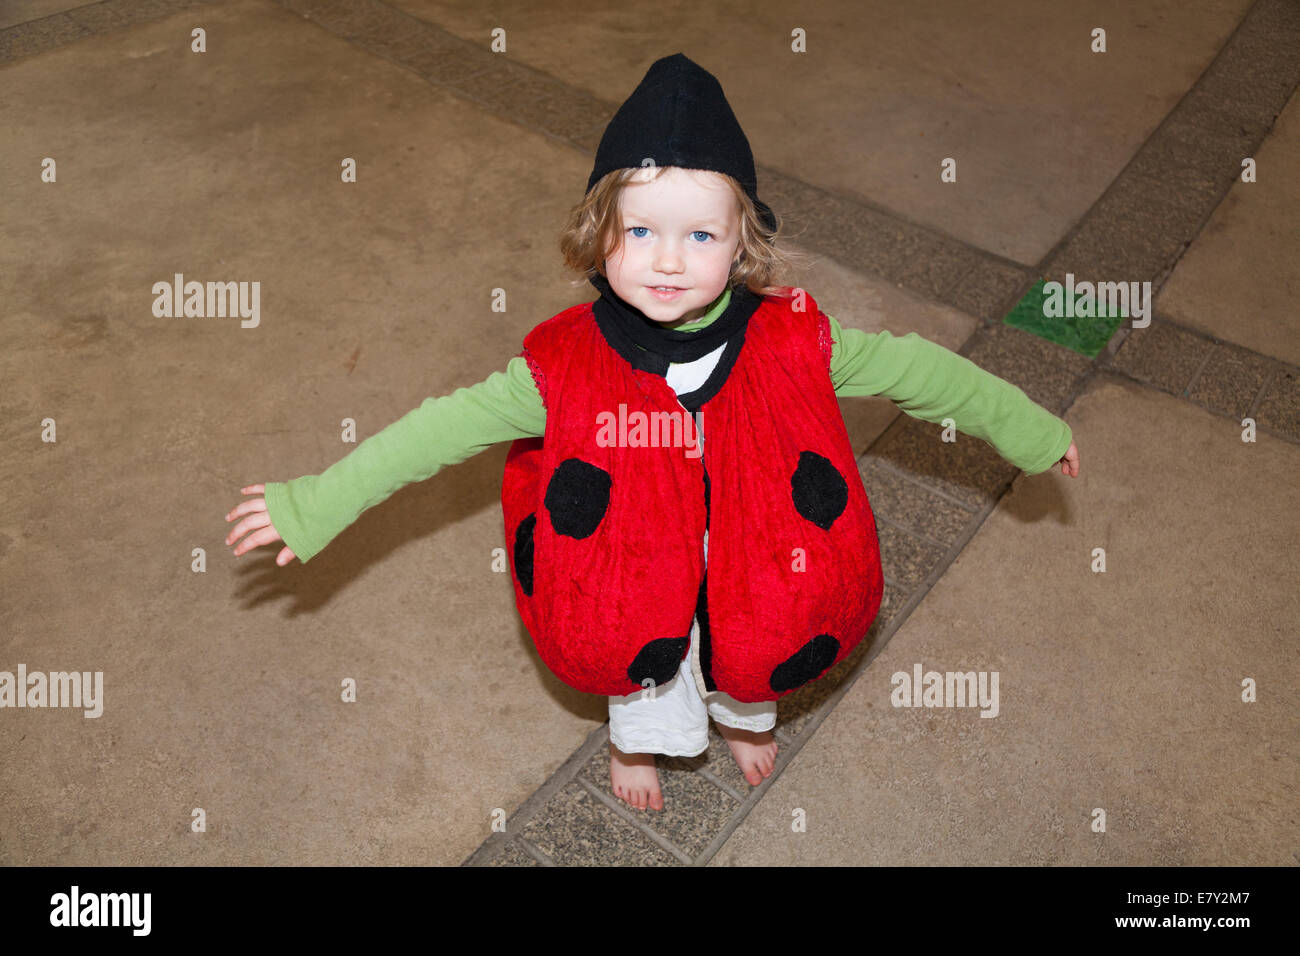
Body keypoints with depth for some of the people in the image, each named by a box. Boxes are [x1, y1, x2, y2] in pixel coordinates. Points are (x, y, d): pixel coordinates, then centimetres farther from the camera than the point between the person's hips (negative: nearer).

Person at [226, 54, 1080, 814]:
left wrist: (1031, 429, -6)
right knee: (643, 664, 24)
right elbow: (453, 423, -26)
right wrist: (316, 503, -27)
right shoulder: (569, 364, -28)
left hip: (753, 575, 2)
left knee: (751, 657, 27)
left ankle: (745, 712, 64)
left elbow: (909, 367, -15)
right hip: (634, 584, -1)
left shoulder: (790, 341, -26)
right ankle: (642, 736, 60)